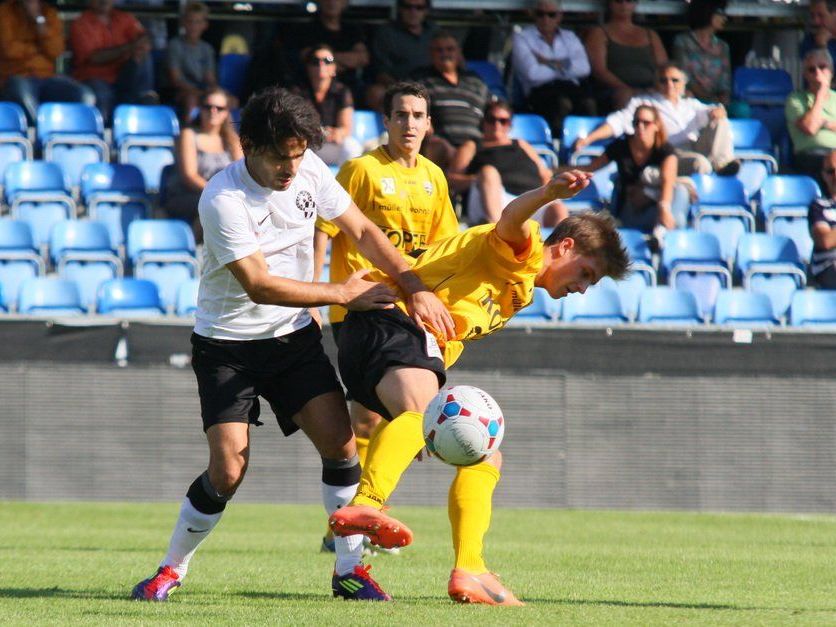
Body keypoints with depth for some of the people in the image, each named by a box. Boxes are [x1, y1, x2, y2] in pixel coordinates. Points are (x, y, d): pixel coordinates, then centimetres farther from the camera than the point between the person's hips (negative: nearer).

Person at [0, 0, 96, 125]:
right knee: (26, 98, -41)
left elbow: (56, 51, -2)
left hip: (47, 76, 4)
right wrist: (38, 49, 2)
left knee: (87, 97, -22)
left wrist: (39, 19, -9)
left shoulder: (49, 13, 11)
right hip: (17, 76, -4)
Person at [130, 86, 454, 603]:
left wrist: (416, 288, -7)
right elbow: (259, 285, -26)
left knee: (339, 441, -12)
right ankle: (171, 571, 9)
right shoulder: (223, 200, -24)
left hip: (294, 335, 5)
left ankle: (349, 570, -1)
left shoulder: (309, 171, -7)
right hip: (228, 344, -4)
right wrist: (343, 293, -19)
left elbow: (362, 230, 4)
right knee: (228, 470, -12)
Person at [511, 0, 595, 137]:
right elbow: (532, 73, -8)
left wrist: (549, 63, -2)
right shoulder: (522, 38, 10)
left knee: (588, 103, -33)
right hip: (541, 90, -3)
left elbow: (584, 68, 3)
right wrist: (562, 67, 6)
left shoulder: (569, 37, 22)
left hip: (572, 87, 3)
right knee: (563, 103, -38)